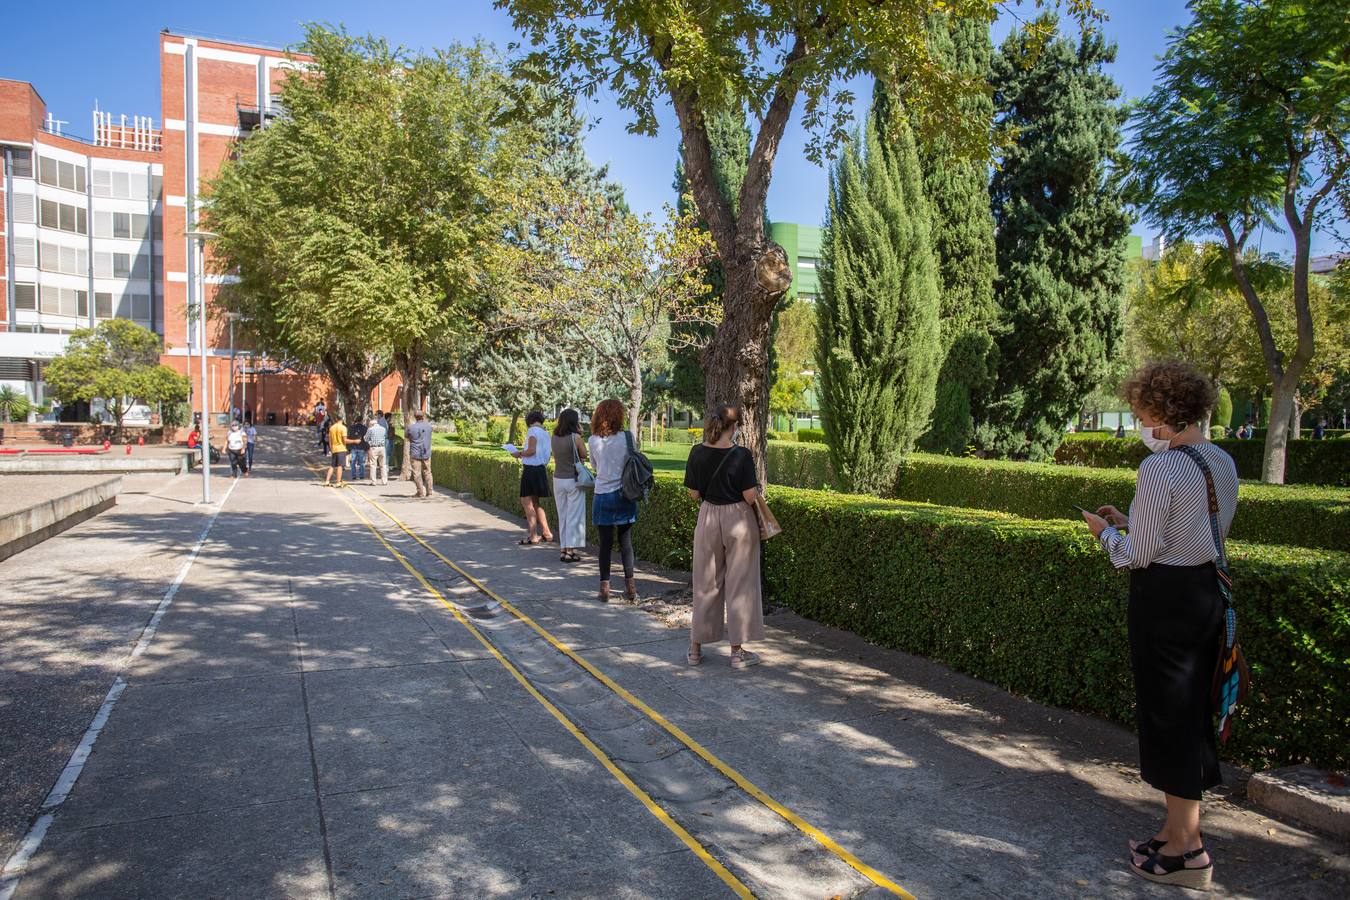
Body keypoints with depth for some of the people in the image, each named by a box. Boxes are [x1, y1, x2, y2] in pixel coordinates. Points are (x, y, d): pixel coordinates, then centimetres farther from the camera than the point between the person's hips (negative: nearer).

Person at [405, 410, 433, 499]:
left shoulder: (411, 427, -6)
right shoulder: (429, 426, 0)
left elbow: (406, 439, 10)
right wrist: (425, 419, 32)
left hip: (415, 454, -3)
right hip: (426, 454, 3)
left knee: (417, 474, 0)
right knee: (427, 473, 9)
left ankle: (420, 492, -1)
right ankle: (429, 492, 10)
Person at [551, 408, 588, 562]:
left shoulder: (555, 438, 2)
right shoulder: (576, 438, -13)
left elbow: (556, 457, 11)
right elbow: (584, 456, -1)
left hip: (558, 479, 5)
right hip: (573, 480, -5)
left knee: (562, 515, 13)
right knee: (574, 516, 2)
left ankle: (564, 549, 16)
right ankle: (570, 551, 2)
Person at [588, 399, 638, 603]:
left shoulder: (593, 441, -3)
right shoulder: (625, 438, -8)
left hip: (602, 496, 0)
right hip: (624, 494, 0)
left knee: (605, 542, 6)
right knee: (626, 541, 8)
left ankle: (604, 587, 8)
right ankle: (630, 585, 11)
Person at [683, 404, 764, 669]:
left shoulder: (697, 453, -4)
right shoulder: (741, 456, -15)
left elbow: (694, 493, 2)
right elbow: (750, 496, -15)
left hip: (708, 516, 4)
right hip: (738, 519, -3)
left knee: (705, 582, 14)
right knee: (739, 583, 7)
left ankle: (695, 648, 21)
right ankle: (738, 651, 14)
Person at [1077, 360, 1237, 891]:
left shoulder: (1160, 468, -19)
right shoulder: (1223, 464, 8)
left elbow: (1139, 554, -18)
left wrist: (1106, 533, 2)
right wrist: (1130, 522, 14)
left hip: (1165, 597, -9)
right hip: (1208, 591, 9)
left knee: (1167, 712, 2)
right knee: (1190, 708, 17)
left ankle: (1187, 850, 12)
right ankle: (1180, 827, 29)